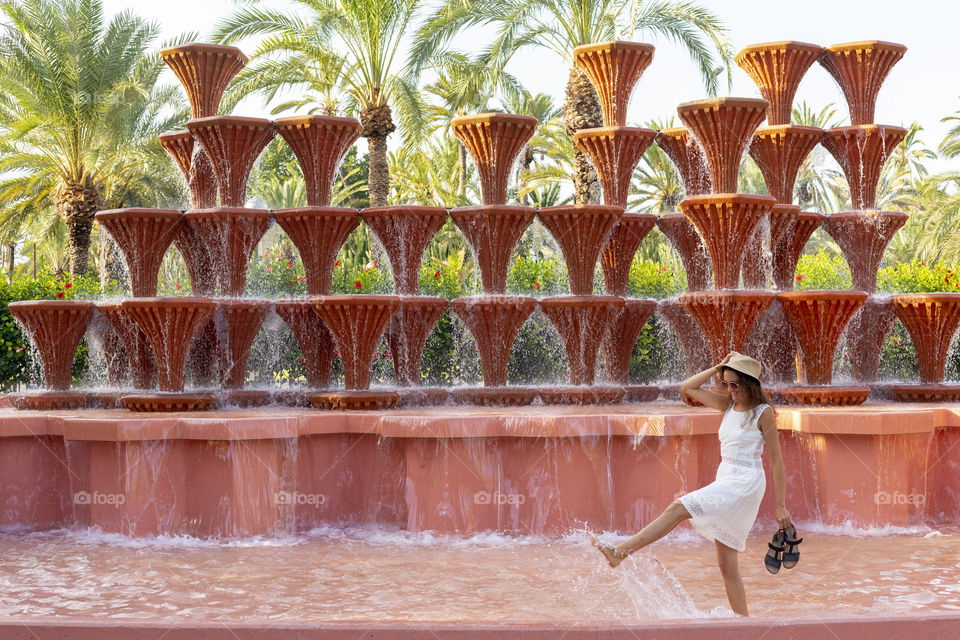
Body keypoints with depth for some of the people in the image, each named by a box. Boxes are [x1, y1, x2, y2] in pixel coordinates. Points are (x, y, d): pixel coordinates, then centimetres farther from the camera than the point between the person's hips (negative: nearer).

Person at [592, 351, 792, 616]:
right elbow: (686, 388, 13)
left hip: (745, 484, -8)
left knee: (678, 508, -18)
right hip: (725, 480, 8)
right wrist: (719, 367, 5)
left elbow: (776, 461, -5)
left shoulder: (763, 412, -7)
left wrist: (780, 505, -6)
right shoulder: (728, 404, 11)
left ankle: (619, 552, -20)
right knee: (727, 565, 5)